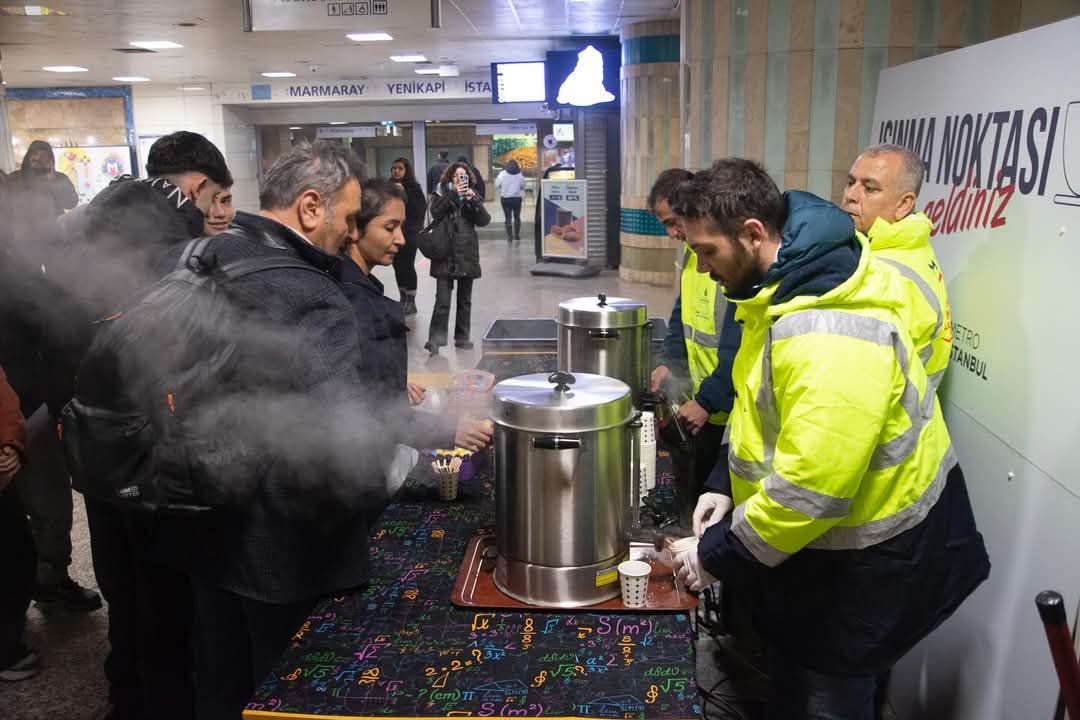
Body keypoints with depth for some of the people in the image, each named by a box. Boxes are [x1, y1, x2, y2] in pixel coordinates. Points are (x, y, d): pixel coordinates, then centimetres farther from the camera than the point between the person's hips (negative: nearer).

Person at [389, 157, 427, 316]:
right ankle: (403, 299, 20)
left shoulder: (414, 188, -4)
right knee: (398, 266, 8)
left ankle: (411, 302, 4)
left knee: (408, 266, -3)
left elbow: (420, 209, -14)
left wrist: (404, 195, -18)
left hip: (409, 233, -4)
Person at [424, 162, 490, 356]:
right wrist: (453, 194, -21)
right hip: (445, 254, -3)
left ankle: (462, 337, 20)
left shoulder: (473, 196, 10)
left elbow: (484, 221, -4)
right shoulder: (440, 196, 4)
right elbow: (436, 214, -16)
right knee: (442, 300, -9)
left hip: (467, 255, 3)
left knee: (465, 300, 10)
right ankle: (435, 339, -7)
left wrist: (473, 200, -17)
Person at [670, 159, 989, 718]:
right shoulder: (784, 289, 1)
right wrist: (727, 486, 3)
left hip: (870, 565, -9)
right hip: (823, 545, 9)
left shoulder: (830, 331, -33)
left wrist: (718, 555, -20)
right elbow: (764, 410, 14)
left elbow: (810, 488, -32)